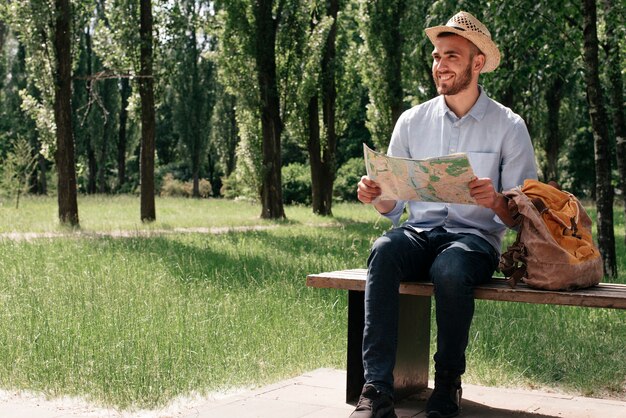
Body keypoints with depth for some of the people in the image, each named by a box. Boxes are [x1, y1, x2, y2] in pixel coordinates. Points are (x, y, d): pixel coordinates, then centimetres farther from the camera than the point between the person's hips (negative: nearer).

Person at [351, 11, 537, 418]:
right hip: (419, 232, 3)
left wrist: (495, 201, -23)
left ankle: (448, 385, -15)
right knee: (384, 250, -32)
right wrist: (376, 196, -12)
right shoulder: (412, 121, 9)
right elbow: (394, 206, 11)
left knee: (451, 269, -37)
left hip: (476, 237, -2)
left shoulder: (508, 126, 2)